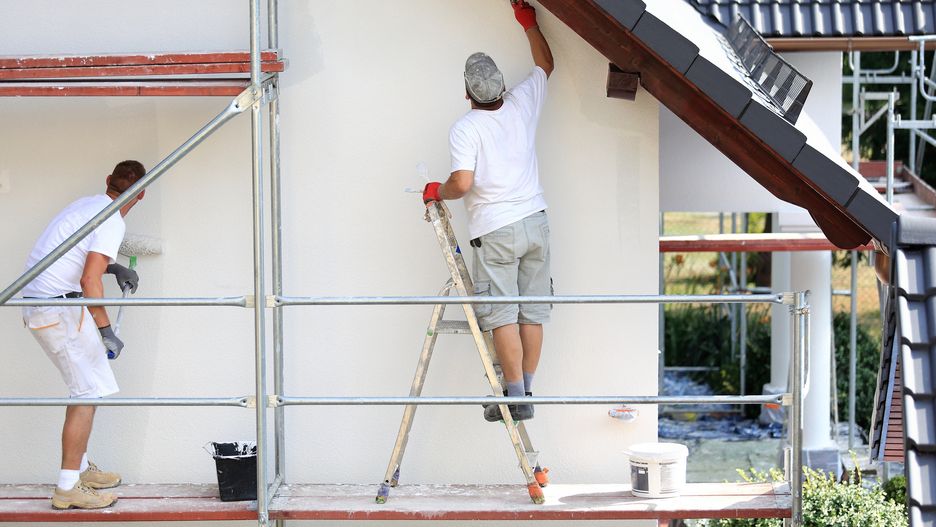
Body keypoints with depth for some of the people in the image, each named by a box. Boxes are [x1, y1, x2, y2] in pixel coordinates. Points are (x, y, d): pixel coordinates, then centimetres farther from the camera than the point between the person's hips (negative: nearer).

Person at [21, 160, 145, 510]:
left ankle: (80, 468, 25)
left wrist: (115, 268, 24)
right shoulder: (112, 222, -13)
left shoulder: (88, 205, 16)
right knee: (89, 392, -8)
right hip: (59, 308, -10)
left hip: (37, 302, 10)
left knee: (87, 386, 18)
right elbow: (90, 279, -21)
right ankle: (68, 488, -8)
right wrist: (106, 332, -17)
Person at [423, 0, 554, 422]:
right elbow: (545, 64, 25)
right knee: (533, 312, 7)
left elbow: (462, 183, -19)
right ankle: (527, 391, 12)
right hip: (535, 221, 6)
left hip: (495, 230, -5)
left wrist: (437, 192, 1)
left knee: (501, 315, -3)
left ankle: (516, 397, -5)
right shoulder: (521, 105, 6)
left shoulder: (465, 129, -9)